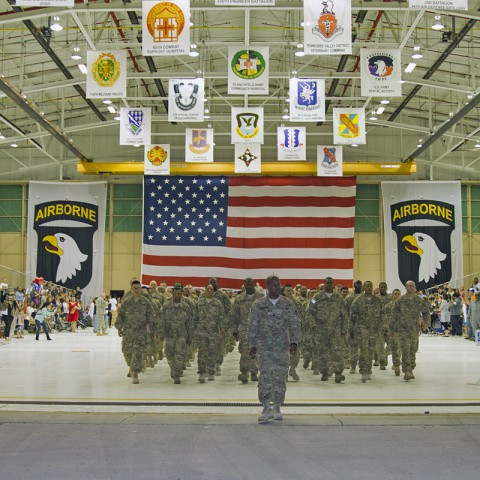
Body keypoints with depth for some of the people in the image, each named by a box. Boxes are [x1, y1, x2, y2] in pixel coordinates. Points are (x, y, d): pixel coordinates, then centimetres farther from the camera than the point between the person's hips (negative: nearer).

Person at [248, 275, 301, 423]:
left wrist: (294, 342, -10)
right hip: (264, 347, -1)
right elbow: (252, 326, 4)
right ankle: (266, 408, -4)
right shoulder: (258, 305, 2)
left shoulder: (288, 305, 4)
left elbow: (295, 325, 3)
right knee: (265, 376, -9)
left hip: (282, 347, 1)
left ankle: (277, 408, 17)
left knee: (280, 377, 4)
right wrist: (252, 344, 0)